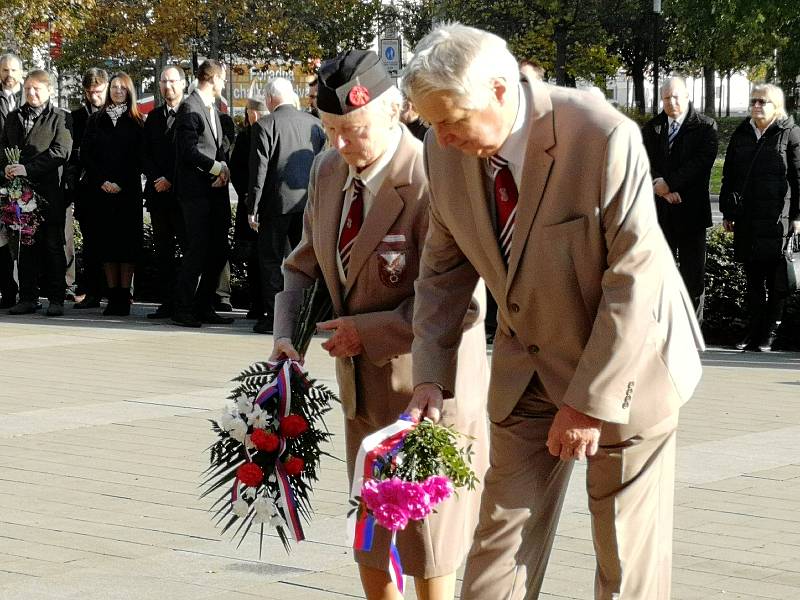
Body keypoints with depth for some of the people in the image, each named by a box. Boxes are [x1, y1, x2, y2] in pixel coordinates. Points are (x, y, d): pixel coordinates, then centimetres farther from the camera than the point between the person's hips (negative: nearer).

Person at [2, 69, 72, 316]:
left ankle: (56, 299, 5)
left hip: (49, 191, -4)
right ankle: (27, 298, 11)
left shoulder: (61, 118, 0)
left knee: (53, 245, 0)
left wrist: (27, 168, -18)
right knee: (26, 245, 7)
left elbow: (60, 152, -11)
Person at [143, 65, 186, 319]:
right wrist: (156, 179, -2)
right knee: (162, 250, 5)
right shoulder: (153, 117, 17)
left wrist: (171, 181, -10)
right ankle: (167, 302, 6)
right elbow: (146, 155, 14)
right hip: (158, 193, 5)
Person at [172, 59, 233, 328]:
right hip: (196, 191, -9)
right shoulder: (190, 108, -9)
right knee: (197, 250, -10)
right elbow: (189, 150, -16)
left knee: (218, 251, 8)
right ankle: (183, 309, -4)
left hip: (215, 190, 9)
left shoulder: (213, 109, 20)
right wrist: (218, 168, -12)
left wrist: (223, 167, 0)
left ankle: (204, 308, 15)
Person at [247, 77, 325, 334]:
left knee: (272, 259, 4)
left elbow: (259, 170, -11)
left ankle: (273, 317, 3)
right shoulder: (314, 123, 5)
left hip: (277, 202, -4)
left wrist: (253, 208, -6)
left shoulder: (264, 125, -10)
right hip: (310, 202, 4)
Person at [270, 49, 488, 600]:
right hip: (361, 387, 7)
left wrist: (368, 332, -22)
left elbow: (461, 305, -24)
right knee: (368, 535, 17)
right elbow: (306, 264, 12)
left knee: (427, 545, 5)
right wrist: (287, 336, -4)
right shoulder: (328, 171, 1)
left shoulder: (433, 183, -23)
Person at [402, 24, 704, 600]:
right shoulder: (446, 152, -9)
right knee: (502, 535, 5)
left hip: (626, 365, -5)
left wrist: (591, 401, -22)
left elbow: (635, 280, -25)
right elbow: (444, 267, 3)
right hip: (526, 371, 5)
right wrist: (430, 377, -7)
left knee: (629, 553, 4)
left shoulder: (605, 138, -27)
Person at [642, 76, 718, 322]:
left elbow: (701, 162, -12)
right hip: (659, 209, 3)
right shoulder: (651, 128, 9)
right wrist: (662, 189, -14)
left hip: (691, 208, -3)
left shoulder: (705, 127, -2)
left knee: (693, 272, 2)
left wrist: (668, 183, -16)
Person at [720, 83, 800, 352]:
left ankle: (770, 331, 6)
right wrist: (727, 211, 12)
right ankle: (754, 328, 15)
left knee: (776, 279, 1)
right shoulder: (741, 134, 13)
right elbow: (728, 175, 17)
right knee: (753, 277, 9)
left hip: (777, 218, -5)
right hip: (746, 217, 5)